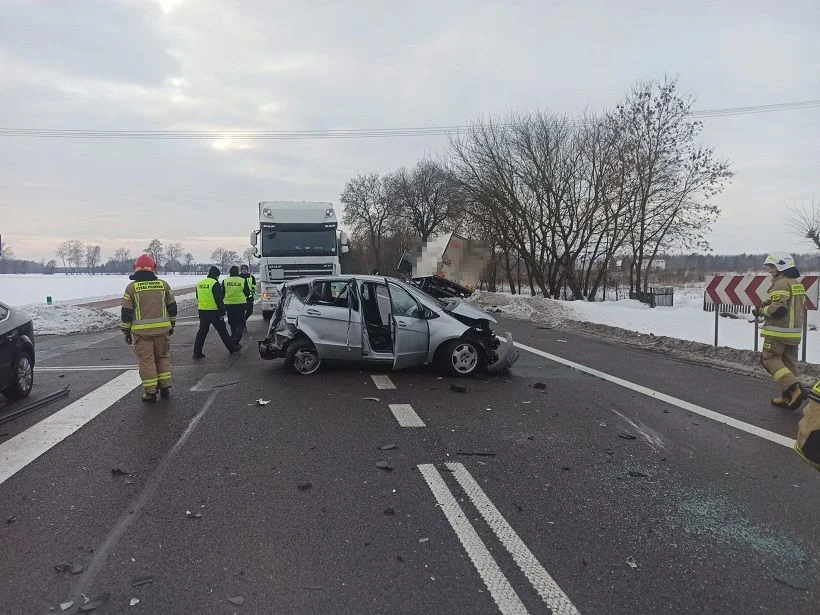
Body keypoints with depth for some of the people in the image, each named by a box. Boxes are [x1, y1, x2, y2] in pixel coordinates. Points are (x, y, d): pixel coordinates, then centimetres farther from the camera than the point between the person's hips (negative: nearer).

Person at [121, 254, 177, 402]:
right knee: (163, 357, 15)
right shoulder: (163, 284, 4)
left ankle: (150, 392, 7)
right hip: (162, 329, 2)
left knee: (146, 360, 4)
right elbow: (172, 307, 10)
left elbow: (126, 312, -2)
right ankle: (165, 388, 18)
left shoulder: (131, 287, -4)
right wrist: (171, 325, 21)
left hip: (141, 331, -2)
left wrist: (126, 331, 7)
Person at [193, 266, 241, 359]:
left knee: (202, 332, 10)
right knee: (222, 331, 5)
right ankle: (232, 348, 17)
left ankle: (197, 352, 7)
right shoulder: (215, 284, -13)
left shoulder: (200, 283, 11)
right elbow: (219, 300, -17)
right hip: (214, 312, -6)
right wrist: (222, 312, -14)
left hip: (202, 311, 6)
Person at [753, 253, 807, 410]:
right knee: (789, 363, 12)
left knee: (770, 359, -5)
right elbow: (801, 309, 22)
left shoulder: (781, 283, -14)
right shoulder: (798, 284, 17)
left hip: (778, 332, -9)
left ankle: (794, 388, -19)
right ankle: (789, 397, 15)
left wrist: (761, 310, -7)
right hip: (794, 332, 9)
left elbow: (778, 308, -24)